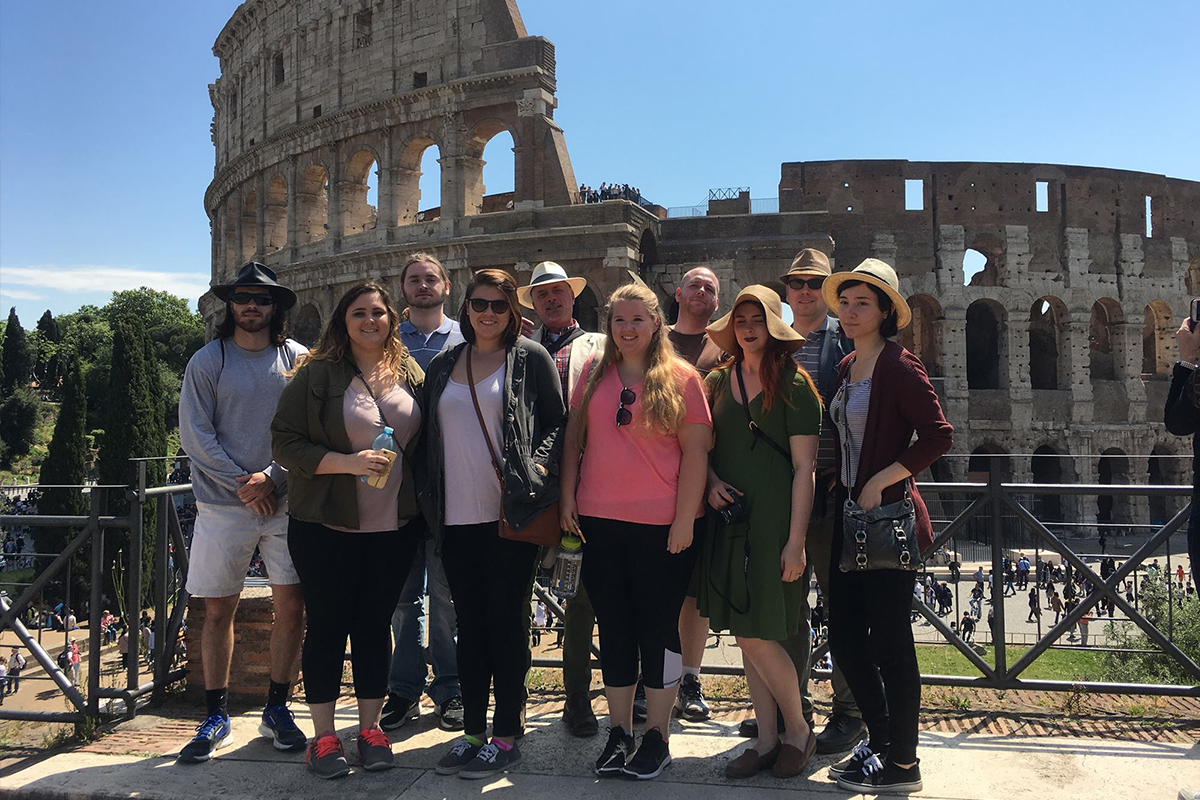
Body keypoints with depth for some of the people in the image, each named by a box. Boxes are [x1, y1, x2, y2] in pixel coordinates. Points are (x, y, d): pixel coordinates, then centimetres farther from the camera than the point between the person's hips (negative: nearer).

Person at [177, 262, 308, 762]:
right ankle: (216, 717, 20)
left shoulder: (297, 359, 3)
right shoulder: (208, 361, 1)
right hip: (223, 504, 0)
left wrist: (272, 477, -12)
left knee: (291, 606, 3)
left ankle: (277, 708, 19)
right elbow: (194, 434, -3)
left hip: (286, 501, 1)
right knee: (218, 611, 6)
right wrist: (243, 484, -10)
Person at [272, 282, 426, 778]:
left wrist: (421, 509, 4)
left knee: (375, 625, 10)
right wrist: (349, 463, -19)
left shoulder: (409, 373, 7)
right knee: (327, 626, 5)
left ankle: (371, 727, 23)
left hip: (393, 529, 3)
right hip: (327, 528, -3)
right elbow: (285, 441, -8)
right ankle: (323, 735, 18)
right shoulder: (317, 374, -4)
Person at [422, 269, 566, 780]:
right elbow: (429, 437, 16)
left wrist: (535, 470, -14)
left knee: (506, 622, 1)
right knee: (469, 624, 11)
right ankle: (473, 732, 23)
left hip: (511, 514, -4)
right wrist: (429, 500, 8)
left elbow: (557, 423, 0)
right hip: (458, 517, 4)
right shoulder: (443, 365, 13)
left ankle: (505, 736, 13)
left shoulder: (531, 359, 1)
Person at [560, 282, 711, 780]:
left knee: (658, 629, 6)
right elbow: (573, 439, 11)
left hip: (662, 526, -3)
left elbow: (696, 451, -6)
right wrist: (567, 498, 3)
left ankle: (657, 735, 21)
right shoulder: (595, 374, 8)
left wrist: (684, 520, -11)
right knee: (613, 628, 12)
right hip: (600, 522, 4)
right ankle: (618, 732, 26)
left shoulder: (680, 377, -3)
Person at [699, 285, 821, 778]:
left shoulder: (793, 383, -5)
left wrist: (796, 541, -13)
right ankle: (766, 740, 23)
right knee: (744, 636, 9)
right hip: (728, 517, 5)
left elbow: (804, 467, -8)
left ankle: (799, 732, 18)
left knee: (760, 636, -6)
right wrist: (710, 482, -3)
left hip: (773, 520, -5)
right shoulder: (718, 381, 10)